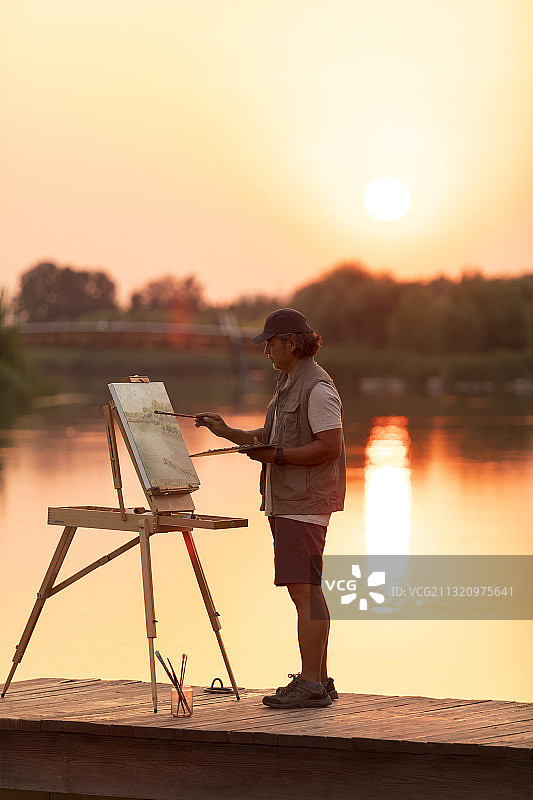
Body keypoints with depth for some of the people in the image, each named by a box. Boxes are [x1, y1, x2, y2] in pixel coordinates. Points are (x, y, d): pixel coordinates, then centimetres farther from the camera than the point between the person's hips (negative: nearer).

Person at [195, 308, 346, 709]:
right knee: (308, 590, 11)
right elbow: (269, 438, 25)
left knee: (303, 589, -12)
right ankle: (319, 680, 16)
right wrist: (226, 431, 14)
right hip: (287, 502, 10)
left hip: (305, 503, -10)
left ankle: (311, 684, -11)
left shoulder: (318, 388, -14)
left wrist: (276, 455, -18)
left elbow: (329, 446, -21)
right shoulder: (289, 384, 19)